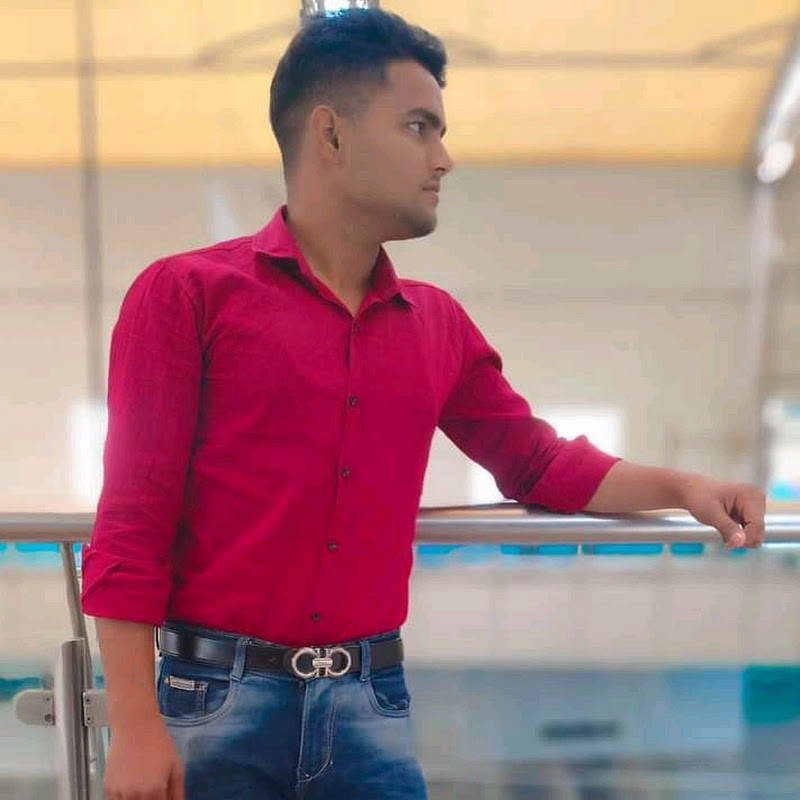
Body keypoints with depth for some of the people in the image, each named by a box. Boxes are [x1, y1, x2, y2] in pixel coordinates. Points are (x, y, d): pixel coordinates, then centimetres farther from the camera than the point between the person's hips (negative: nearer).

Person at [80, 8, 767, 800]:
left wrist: (679, 485, 6)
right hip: (216, 699, -3)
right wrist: (134, 726, -12)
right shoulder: (187, 292, -5)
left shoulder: (438, 323, 7)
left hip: (370, 702, 4)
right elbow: (131, 525, -7)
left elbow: (535, 460, 20)